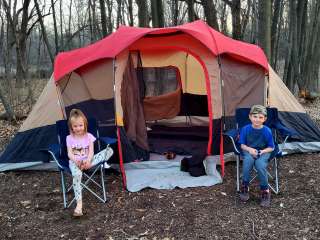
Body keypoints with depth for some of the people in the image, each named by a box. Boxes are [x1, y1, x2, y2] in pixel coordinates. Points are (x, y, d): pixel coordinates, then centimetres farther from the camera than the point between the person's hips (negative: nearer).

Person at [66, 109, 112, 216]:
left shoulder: (89, 136, 5)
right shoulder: (69, 138, 4)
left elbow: (91, 152, -4)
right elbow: (70, 153, -5)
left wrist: (88, 161, -26)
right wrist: (75, 160, -28)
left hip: (87, 160, 2)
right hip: (75, 161, -2)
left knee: (109, 150, -16)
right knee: (77, 174, -40)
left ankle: (95, 164, -31)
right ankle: (79, 204, -43)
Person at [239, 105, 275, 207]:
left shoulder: (267, 131, -11)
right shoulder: (245, 129, -8)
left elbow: (271, 147, -1)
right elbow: (242, 145, 1)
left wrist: (262, 151, -19)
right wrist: (249, 149, -19)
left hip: (263, 152, -1)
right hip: (249, 151, 1)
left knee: (260, 165, -33)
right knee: (248, 160, -35)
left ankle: (265, 190, -12)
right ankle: (245, 187, -17)